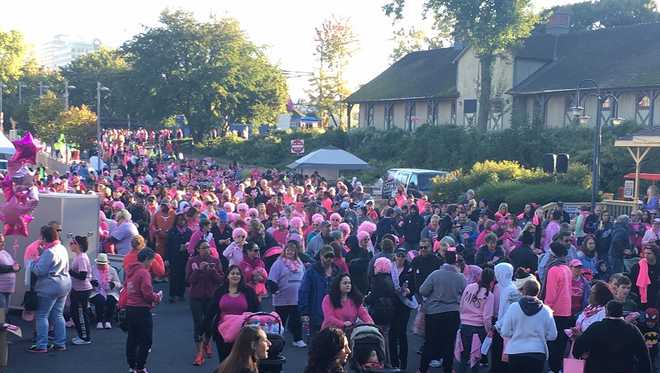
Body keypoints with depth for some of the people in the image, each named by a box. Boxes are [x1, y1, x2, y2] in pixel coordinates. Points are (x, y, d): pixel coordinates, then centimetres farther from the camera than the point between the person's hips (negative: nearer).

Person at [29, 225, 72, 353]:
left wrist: (33, 262, 1)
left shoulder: (49, 252, -18)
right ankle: (60, 343, 15)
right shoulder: (62, 248, 11)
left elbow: (39, 270, -20)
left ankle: (41, 345, 2)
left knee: (42, 315, 0)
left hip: (50, 287, -9)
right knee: (58, 315, 13)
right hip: (64, 285, 9)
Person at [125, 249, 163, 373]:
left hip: (130, 308, 9)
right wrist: (158, 297, -1)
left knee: (132, 338, 14)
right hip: (141, 310, -9)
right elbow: (148, 294, -21)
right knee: (146, 341, -1)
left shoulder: (130, 270, 10)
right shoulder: (144, 273, -17)